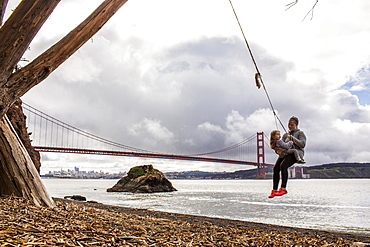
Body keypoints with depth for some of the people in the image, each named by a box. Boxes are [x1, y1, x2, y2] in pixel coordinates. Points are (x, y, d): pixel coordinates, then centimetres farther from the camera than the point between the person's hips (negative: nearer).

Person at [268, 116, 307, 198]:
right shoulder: (285, 135, 28)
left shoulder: (300, 133, 12)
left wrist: (292, 138, -9)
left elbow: (302, 144, -5)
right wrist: (278, 150, -6)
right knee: (276, 168, -20)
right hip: (286, 153, 6)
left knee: (283, 165, -33)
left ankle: (283, 188, -32)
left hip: (296, 153, -6)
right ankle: (274, 190, -21)